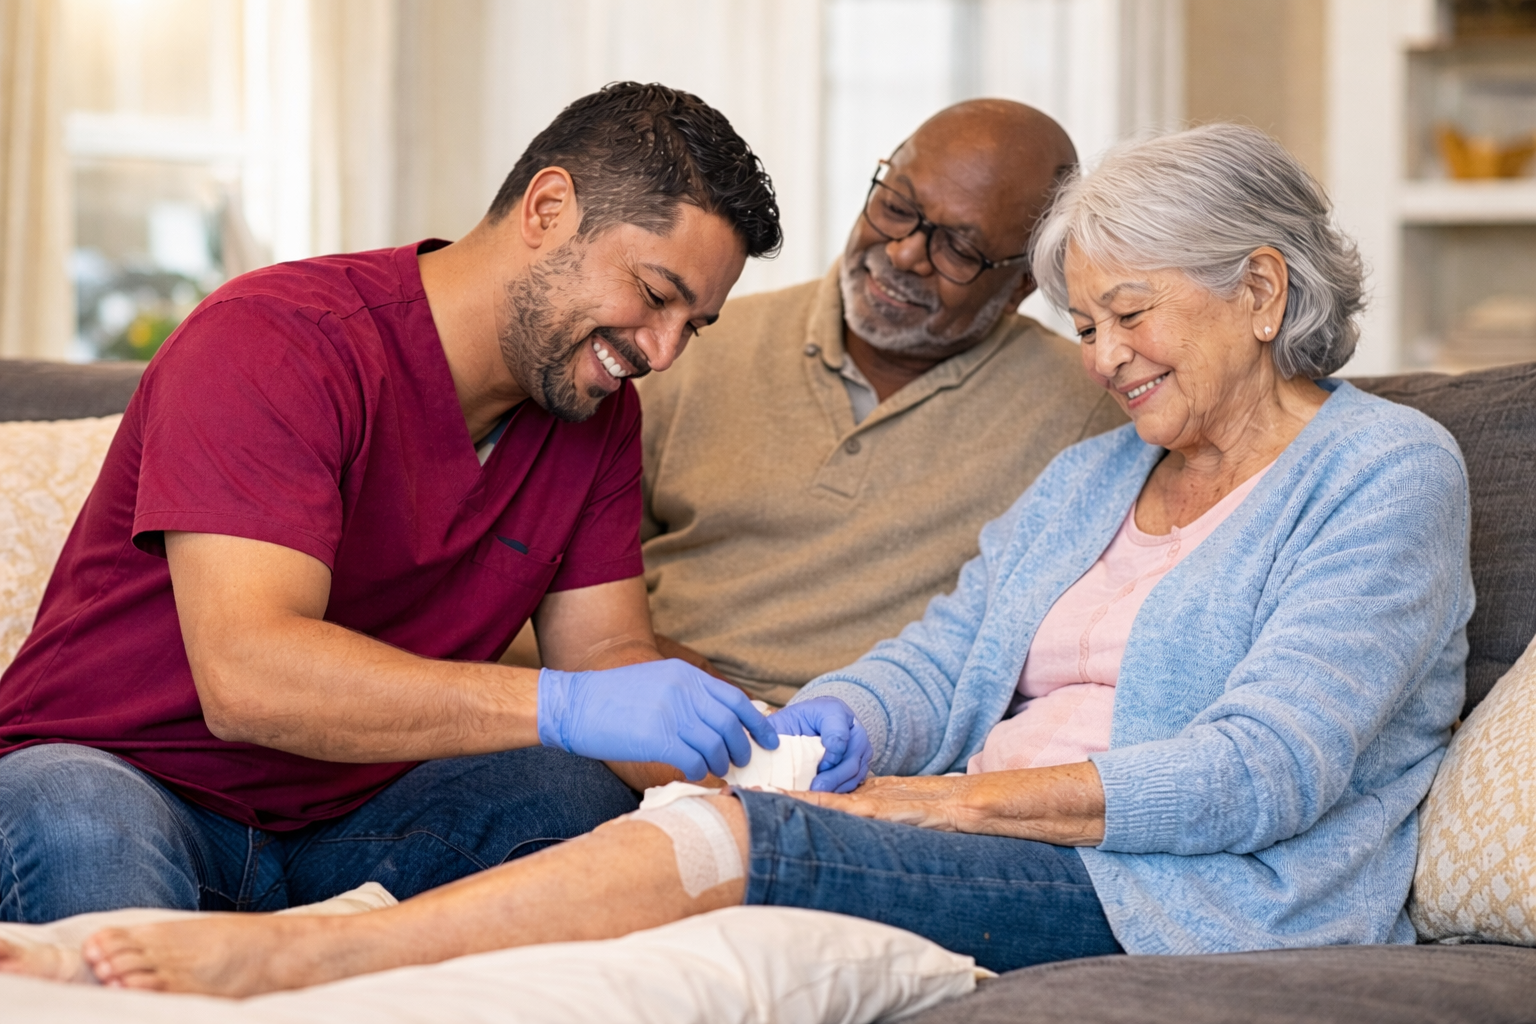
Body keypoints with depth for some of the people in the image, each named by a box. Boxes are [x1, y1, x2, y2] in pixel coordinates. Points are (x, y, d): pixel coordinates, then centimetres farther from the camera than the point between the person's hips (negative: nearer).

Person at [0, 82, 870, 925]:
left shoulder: (597, 408, 4)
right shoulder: (273, 343, -21)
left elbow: (607, 650, 2)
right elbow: (244, 675, -33)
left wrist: (751, 745, -20)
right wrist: (563, 708, -41)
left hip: (354, 817, 7)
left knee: (587, 800, -22)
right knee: (84, 827, -41)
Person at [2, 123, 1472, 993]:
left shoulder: (1387, 473, 2)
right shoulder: (1089, 477, 26)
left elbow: (1261, 774, -11)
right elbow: (935, 661, 13)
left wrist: (958, 798, -13)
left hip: (1169, 897, -6)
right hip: (980, 859, 6)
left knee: (749, 845, -29)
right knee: (729, 817, -22)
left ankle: (295, 952, -31)